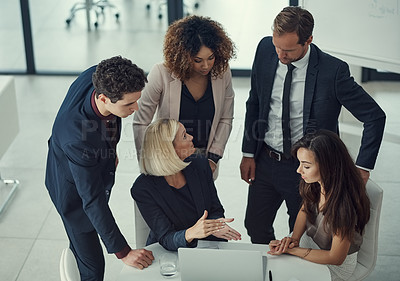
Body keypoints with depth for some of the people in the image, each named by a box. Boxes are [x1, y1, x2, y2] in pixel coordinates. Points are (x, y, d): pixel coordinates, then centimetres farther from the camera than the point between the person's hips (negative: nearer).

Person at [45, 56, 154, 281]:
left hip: (99, 170, 7)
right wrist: (123, 252, -35)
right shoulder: (77, 138, -46)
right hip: (73, 188, -7)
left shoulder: (100, 77, -27)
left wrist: (110, 148, 12)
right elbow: (92, 200, -39)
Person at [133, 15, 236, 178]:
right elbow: (141, 124, -11)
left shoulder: (222, 72, -9)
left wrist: (213, 158, -3)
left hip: (204, 161, 3)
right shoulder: (161, 74, -19)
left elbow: (225, 120, 3)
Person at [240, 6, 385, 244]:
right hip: (265, 160, 4)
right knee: (255, 227, 18)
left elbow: (375, 116, -13)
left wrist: (362, 168, -14)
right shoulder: (266, 50, -8)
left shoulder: (333, 71, -21)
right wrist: (248, 153, 5)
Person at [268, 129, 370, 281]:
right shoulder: (315, 184, -17)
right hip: (309, 239, 6)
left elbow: (336, 258, -25)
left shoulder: (343, 206, -38)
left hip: (335, 266, -6)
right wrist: (294, 238, -13)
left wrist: (292, 250, -25)